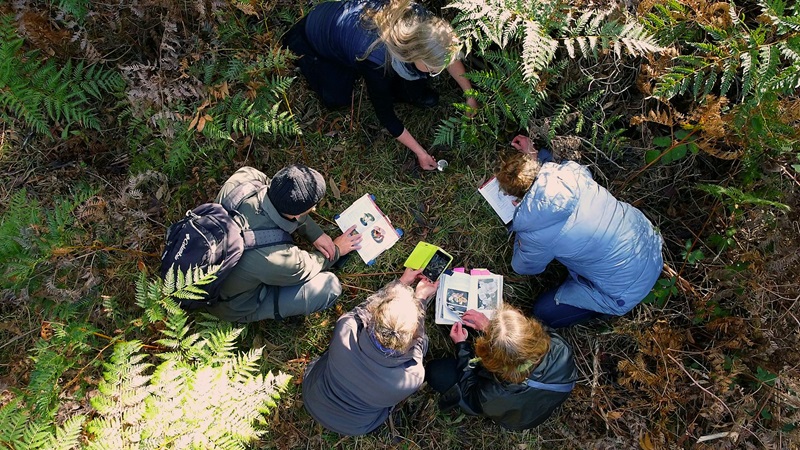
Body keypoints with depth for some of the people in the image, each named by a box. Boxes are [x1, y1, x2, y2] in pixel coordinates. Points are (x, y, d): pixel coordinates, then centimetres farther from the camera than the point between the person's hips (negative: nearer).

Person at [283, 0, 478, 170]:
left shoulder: (421, 21, -31)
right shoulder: (376, 59, -44)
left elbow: (449, 53, -9)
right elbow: (386, 115, -30)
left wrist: (470, 95, -7)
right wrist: (420, 153, -24)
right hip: (319, 33, -4)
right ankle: (300, 51, 11)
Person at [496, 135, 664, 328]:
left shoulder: (535, 235, -28)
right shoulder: (571, 171, -17)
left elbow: (524, 268, -3)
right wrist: (534, 154, 16)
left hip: (628, 289, -6)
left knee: (543, 311, 5)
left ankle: (613, 309, 14)